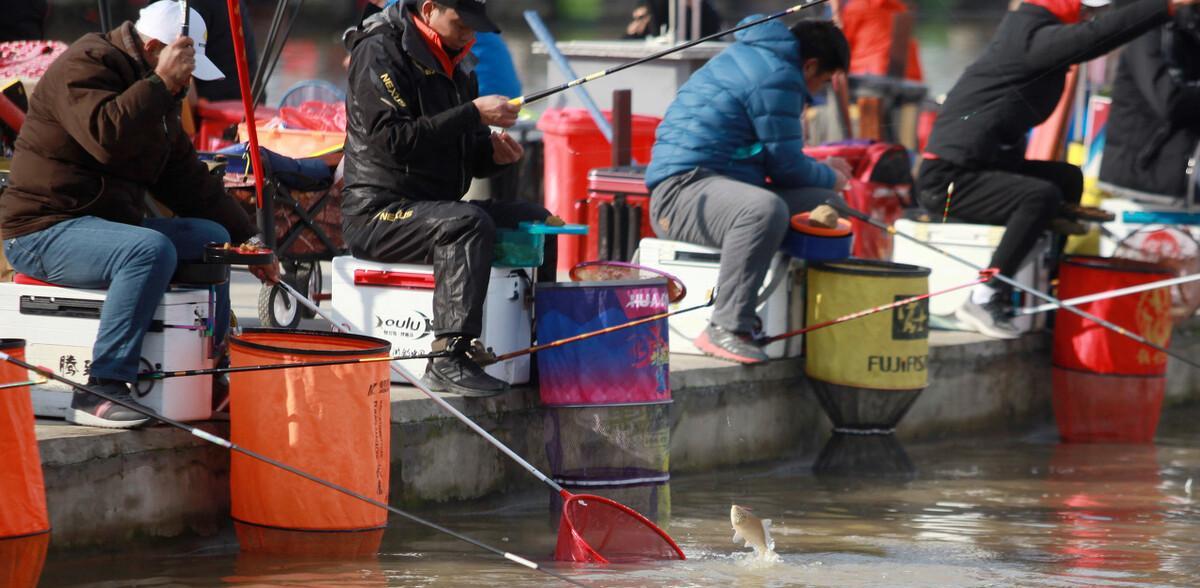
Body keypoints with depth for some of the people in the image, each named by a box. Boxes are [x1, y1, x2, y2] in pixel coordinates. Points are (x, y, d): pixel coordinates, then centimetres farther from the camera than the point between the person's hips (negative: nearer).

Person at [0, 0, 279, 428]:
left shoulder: (157, 97, 18)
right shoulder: (85, 66, -12)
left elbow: (187, 178, 22)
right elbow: (106, 139, -30)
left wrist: (247, 239, 17)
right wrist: (161, 83, -25)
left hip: (107, 222, 10)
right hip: (46, 229, -10)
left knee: (212, 237, 10)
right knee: (151, 249, -33)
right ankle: (100, 391, -35)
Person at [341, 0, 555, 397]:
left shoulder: (457, 64, 17)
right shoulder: (379, 52, -11)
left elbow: (466, 158, 21)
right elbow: (393, 139, -24)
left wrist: (493, 152, -3)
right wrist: (473, 114, -24)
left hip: (433, 207, 9)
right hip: (377, 212, -9)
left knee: (537, 221, 2)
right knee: (468, 223, -34)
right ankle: (449, 360, -40)